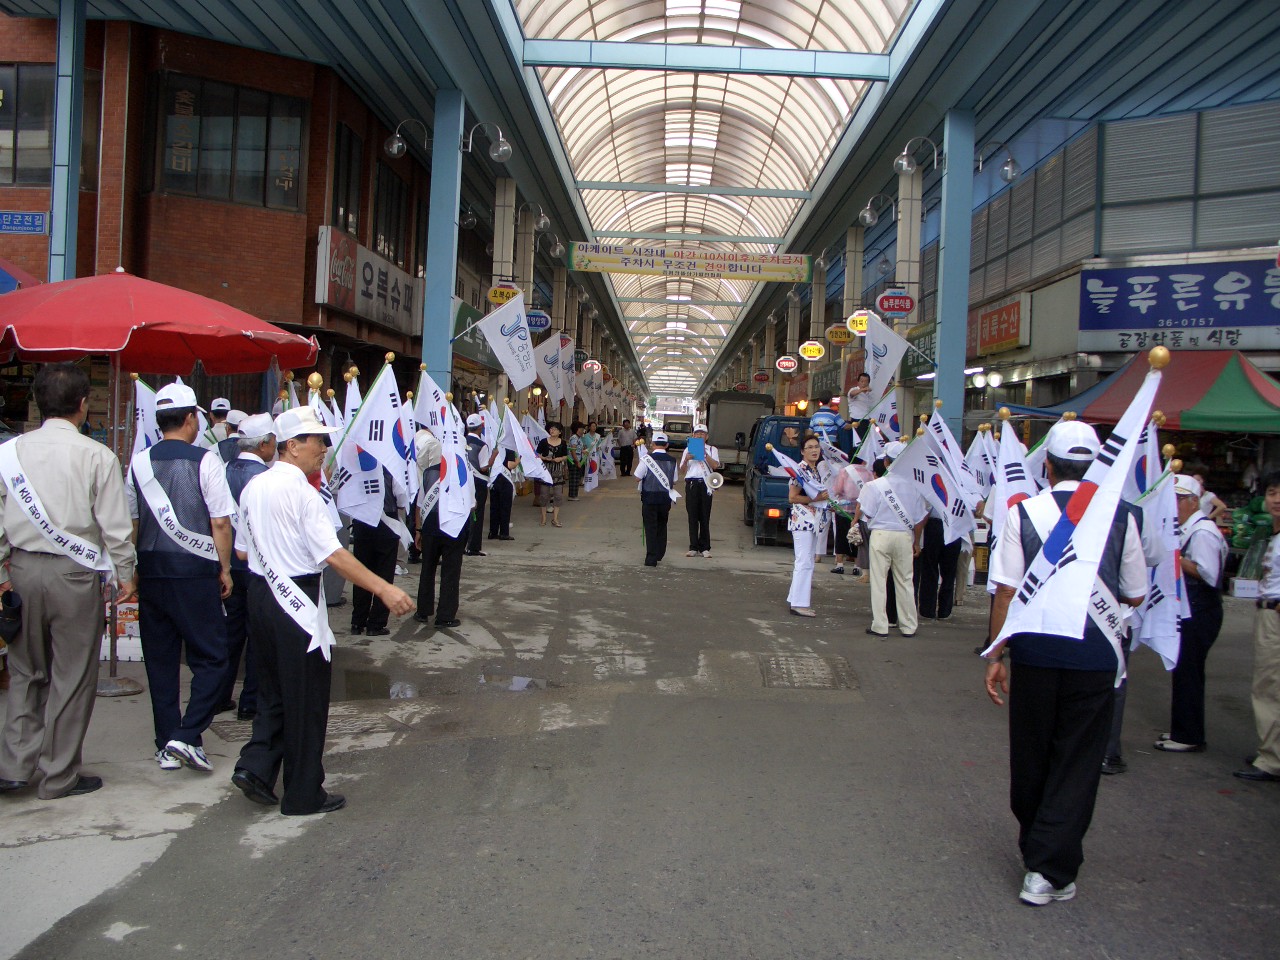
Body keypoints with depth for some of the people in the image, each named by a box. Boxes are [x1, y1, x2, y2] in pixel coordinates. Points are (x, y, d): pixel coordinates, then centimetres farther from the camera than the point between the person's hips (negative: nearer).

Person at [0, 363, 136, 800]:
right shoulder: (96, 456, -11)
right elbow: (114, 524, -9)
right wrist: (125, 574, 3)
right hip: (75, 573, -4)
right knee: (72, 677, 7)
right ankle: (58, 776, 16)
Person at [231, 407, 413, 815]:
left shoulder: (253, 487, 7)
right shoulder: (302, 492, -17)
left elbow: (242, 551, 14)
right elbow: (332, 554, -24)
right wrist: (384, 589, -24)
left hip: (261, 595, 8)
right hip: (297, 602, -8)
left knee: (274, 690, 21)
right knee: (306, 700, 4)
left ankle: (256, 767, 13)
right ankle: (304, 795, 14)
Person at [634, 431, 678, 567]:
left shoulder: (647, 459, -13)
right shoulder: (672, 460, 0)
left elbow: (637, 477, -7)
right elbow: (674, 482, 7)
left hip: (650, 497, -3)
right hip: (666, 498, 4)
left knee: (650, 527, 2)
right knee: (662, 526, 19)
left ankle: (651, 558, -2)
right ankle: (659, 554, 28)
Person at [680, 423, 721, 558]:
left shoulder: (712, 450, 13)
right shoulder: (688, 449, 17)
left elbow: (715, 465, -5)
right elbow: (683, 469, 12)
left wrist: (705, 455, -16)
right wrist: (686, 460, -7)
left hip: (706, 484, -1)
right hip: (691, 484, 1)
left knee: (705, 517, -1)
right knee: (693, 517, 1)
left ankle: (705, 548, 3)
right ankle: (693, 547, 4)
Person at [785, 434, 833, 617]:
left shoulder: (821, 468, 13)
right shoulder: (800, 470, -11)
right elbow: (792, 497, -15)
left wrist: (830, 502, 9)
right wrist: (816, 498, -19)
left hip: (817, 521, 9)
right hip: (803, 521, -9)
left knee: (807, 562, 11)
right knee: (804, 562, -10)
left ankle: (794, 599, 18)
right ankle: (799, 603, -7)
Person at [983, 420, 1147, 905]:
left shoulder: (1023, 513, -4)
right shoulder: (1121, 516, -2)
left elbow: (1006, 591, -7)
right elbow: (1135, 596, 4)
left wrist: (995, 654, 0)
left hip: (1035, 651, 1)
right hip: (1095, 653, 0)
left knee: (1030, 757, 17)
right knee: (1077, 762, 8)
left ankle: (1035, 850, 36)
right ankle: (1050, 871, 6)